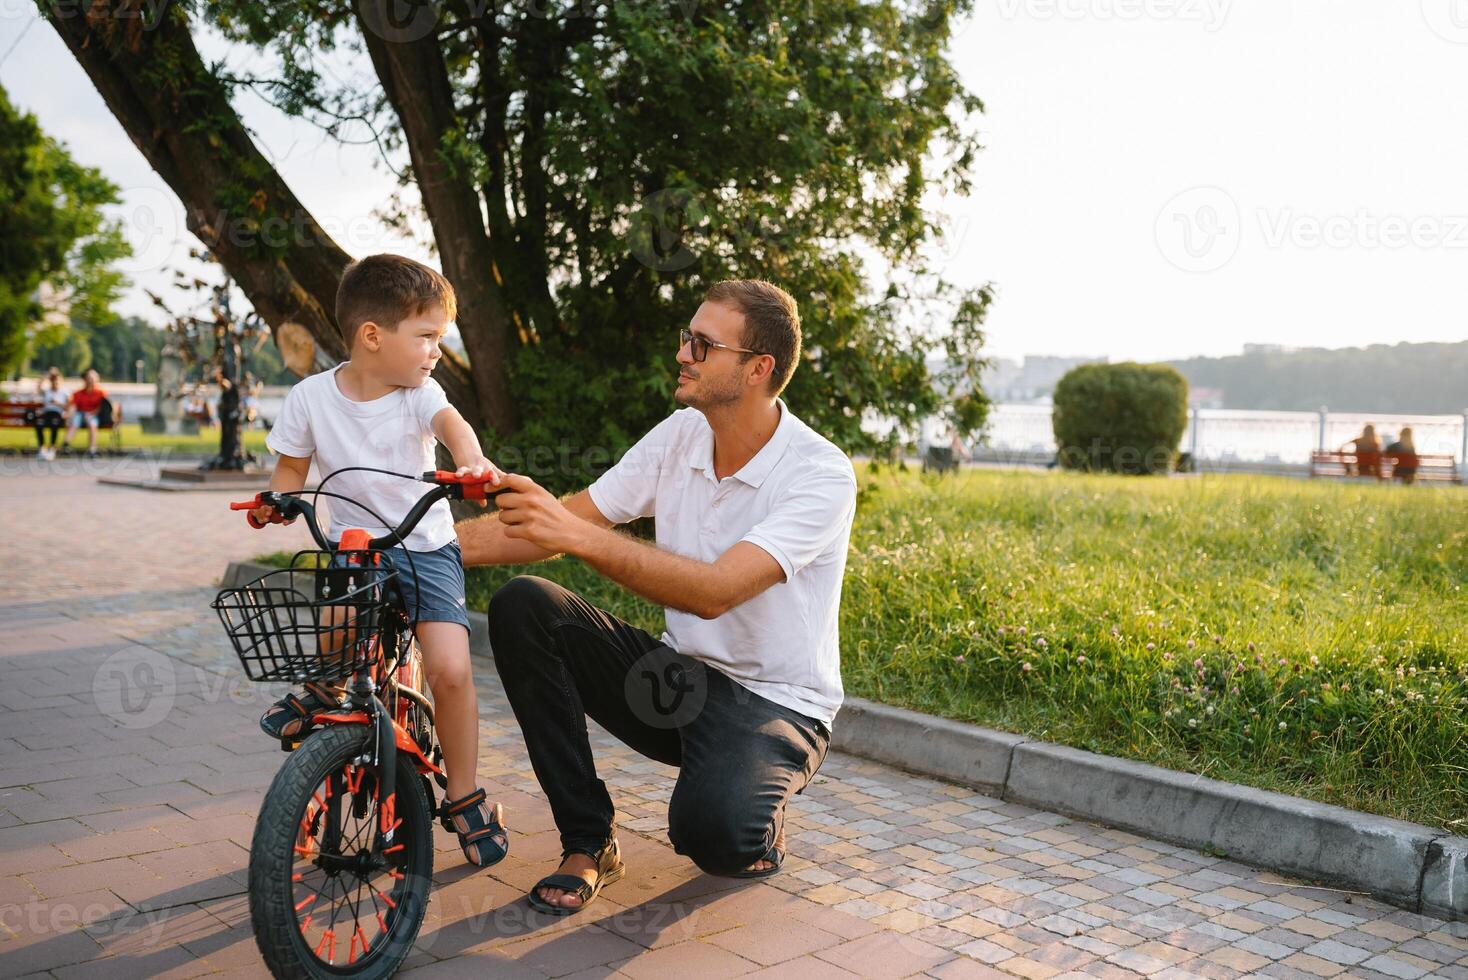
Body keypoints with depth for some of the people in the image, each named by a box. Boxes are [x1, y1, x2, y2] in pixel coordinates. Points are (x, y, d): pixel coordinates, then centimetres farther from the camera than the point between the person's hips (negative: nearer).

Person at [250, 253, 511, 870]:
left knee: (450, 670, -16)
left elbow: (451, 423, -29)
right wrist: (275, 501, -15)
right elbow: (292, 468, 8)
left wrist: (471, 461, -51)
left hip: (426, 548, -1)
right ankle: (329, 691, 8)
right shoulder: (312, 397, -4)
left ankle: (464, 797, 6)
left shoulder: (419, 392, -7)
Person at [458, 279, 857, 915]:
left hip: (774, 704, -6)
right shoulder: (682, 434, -1)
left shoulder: (821, 475, -20)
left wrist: (576, 535, -39)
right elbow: (562, 524, 0)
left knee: (710, 828, -36)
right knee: (521, 606, -13)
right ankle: (589, 843, -5)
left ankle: (757, 827, 7)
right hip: (678, 674, 6)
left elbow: (714, 591, -33)